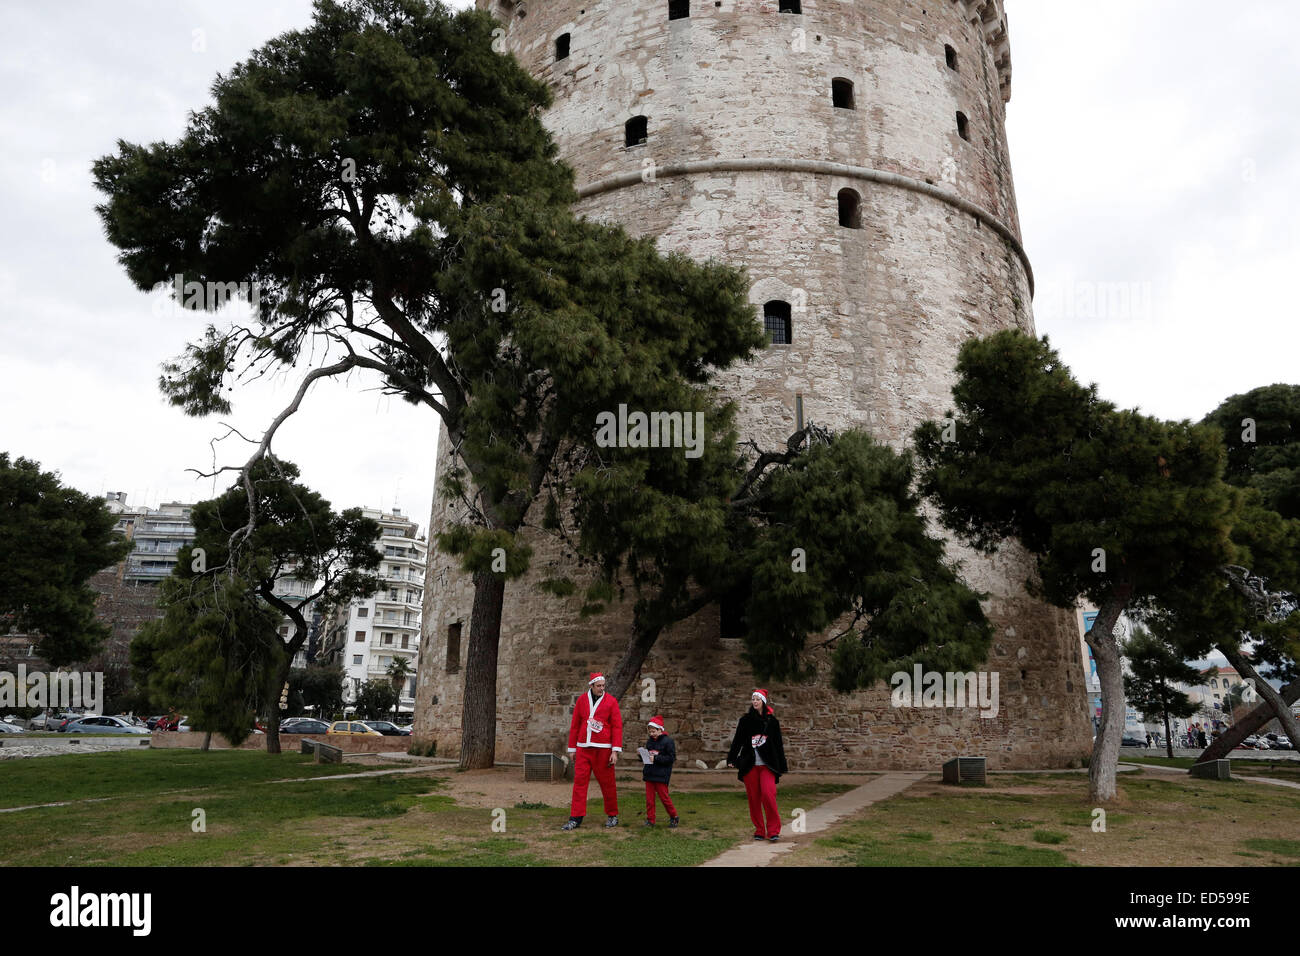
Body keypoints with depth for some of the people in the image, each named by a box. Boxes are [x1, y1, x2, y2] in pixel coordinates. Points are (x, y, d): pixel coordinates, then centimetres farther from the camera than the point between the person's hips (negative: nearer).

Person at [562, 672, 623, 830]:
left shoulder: (611, 701, -2)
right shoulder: (581, 700, 6)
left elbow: (617, 726, -5)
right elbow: (574, 725, 12)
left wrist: (615, 751, -11)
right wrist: (572, 749, 11)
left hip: (603, 749, -2)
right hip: (583, 748, 2)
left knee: (607, 783, 4)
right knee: (579, 781, -2)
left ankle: (612, 816, 21)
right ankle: (576, 818, 4)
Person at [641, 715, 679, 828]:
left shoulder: (668, 741, -9)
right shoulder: (649, 741, 11)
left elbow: (671, 758, -13)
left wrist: (656, 758, -20)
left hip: (661, 775, -6)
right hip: (649, 774, 6)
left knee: (663, 796, -1)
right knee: (649, 797, 6)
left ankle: (673, 817, 17)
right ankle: (650, 820, 14)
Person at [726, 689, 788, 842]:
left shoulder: (771, 720, 6)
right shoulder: (745, 720, 7)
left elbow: (778, 744, 9)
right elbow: (737, 741, 8)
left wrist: (781, 765, 7)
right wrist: (731, 759, 0)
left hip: (767, 764, -1)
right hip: (749, 765, 2)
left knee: (768, 794, -15)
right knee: (753, 798, 3)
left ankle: (773, 830, -5)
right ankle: (759, 830, 14)